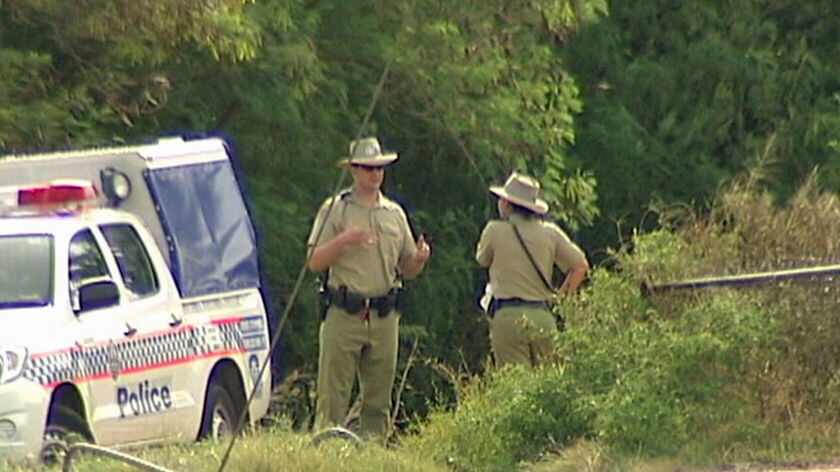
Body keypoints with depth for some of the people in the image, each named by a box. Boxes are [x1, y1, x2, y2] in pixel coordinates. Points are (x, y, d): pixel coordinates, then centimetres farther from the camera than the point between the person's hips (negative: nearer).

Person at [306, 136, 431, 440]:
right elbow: (315, 263, -3)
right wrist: (344, 241, -18)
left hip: (384, 316, 4)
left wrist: (420, 259, -3)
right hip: (344, 314, -4)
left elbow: (407, 269, 19)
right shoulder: (335, 210, 3)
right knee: (333, 398, -8)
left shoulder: (394, 213, 16)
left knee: (378, 401, 4)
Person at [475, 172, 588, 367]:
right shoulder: (550, 232, 7)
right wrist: (561, 296, 18)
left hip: (508, 316, -3)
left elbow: (482, 260, 17)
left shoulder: (495, 230, 0)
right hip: (542, 317, 3)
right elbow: (580, 266, 8)